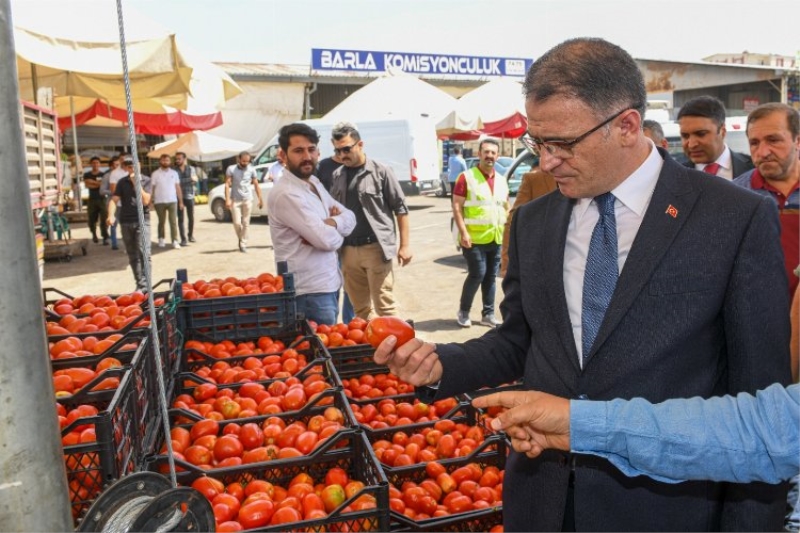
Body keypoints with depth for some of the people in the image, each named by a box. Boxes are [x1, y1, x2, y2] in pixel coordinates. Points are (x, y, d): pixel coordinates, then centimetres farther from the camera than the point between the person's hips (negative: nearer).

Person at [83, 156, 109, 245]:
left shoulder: (103, 175, 5)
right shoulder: (87, 175, 9)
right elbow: (87, 185, -5)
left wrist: (92, 182, -7)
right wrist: (98, 183, -8)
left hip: (102, 199, -2)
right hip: (92, 200, 2)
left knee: (104, 219, -11)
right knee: (92, 219, 7)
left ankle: (105, 238, -11)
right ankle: (94, 235, 31)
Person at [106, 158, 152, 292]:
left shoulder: (146, 181, 2)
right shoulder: (122, 182, 9)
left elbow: (145, 201, -8)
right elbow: (114, 200, 0)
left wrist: (137, 184, -12)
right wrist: (111, 215, -17)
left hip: (142, 221, -3)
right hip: (125, 222, 3)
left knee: (143, 252, -14)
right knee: (132, 256, 6)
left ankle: (144, 285, -13)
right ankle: (140, 284, 14)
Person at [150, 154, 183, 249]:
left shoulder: (174, 173, 8)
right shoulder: (155, 174, 2)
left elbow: (178, 188, 7)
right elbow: (152, 188, 1)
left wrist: (181, 201, 3)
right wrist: (151, 201, -5)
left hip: (172, 201, 1)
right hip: (159, 202, -1)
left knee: (173, 222, -3)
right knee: (161, 222, 8)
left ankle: (175, 241, -3)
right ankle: (161, 240, 21)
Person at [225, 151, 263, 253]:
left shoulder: (251, 169, 3)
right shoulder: (231, 169, -3)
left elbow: (256, 185, 6)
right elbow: (227, 185, -6)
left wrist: (260, 199, 1)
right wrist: (227, 199, -15)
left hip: (248, 200, 1)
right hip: (235, 200, -1)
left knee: (246, 223, 2)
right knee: (237, 223, -4)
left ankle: (243, 244, 9)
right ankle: (240, 239, 23)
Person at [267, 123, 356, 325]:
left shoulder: (314, 182, 10)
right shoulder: (286, 194, -20)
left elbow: (350, 217, 8)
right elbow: (327, 240, -24)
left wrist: (331, 223, -14)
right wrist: (337, 230, -1)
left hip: (329, 284, 9)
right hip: (310, 292, -9)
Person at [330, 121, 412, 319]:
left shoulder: (380, 172, -3)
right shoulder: (337, 176, 11)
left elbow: (400, 209, -2)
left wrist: (404, 245, -5)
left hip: (376, 248, -5)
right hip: (348, 250, 5)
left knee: (384, 307, 1)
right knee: (360, 308, 15)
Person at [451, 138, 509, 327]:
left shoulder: (501, 180, 13)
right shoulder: (466, 177, -6)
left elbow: (506, 208, 20)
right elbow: (457, 207, -10)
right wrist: (463, 232, -17)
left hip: (496, 238, 6)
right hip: (474, 238, -6)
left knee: (491, 277, 10)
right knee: (477, 274, -8)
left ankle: (488, 314, 20)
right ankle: (463, 312, 11)